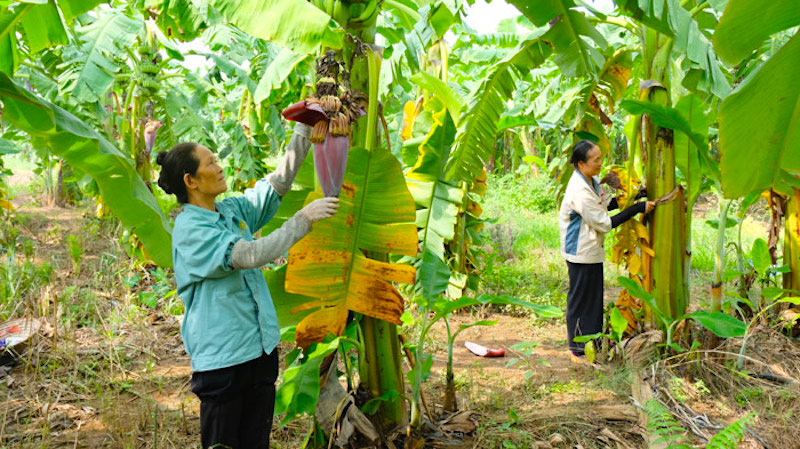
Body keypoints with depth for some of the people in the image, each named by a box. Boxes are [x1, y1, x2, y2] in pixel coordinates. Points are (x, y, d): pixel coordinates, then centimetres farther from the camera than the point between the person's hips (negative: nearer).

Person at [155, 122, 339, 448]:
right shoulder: (188, 228, -15)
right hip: (222, 357, -7)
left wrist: (305, 128, 7)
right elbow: (250, 255, -26)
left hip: (261, 347, 7)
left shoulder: (233, 210, 8)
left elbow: (279, 181, 12)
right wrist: (304, 218, -24)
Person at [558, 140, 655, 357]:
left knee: (594, 296, 19)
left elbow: (607, 203, 16)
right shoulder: (580, 191, -28)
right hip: (581, 251, -10)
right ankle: (579, 347, 20)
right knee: (581, 297, 5)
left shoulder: (591, 180, 2)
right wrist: (637, 209, -21)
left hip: (591, 249, 10)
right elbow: (604, 223, -23)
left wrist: (633, 195, 3)